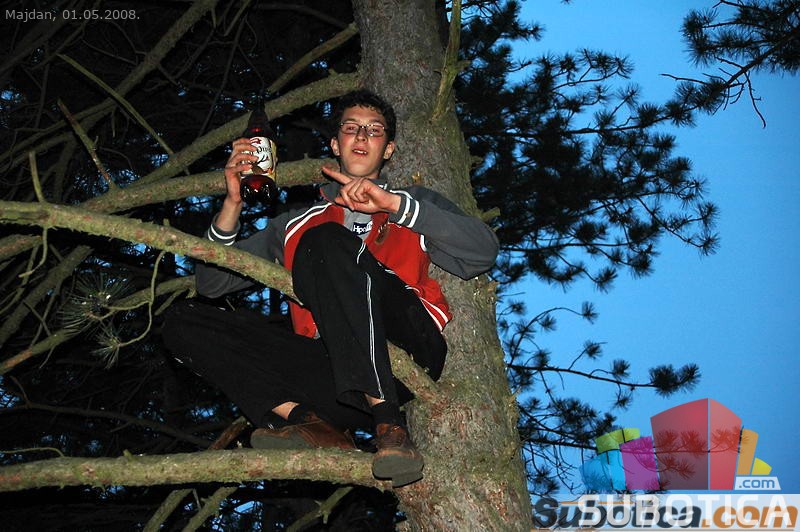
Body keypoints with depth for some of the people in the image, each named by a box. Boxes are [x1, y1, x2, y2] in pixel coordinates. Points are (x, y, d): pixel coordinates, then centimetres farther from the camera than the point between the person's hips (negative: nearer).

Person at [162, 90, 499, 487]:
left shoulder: (415, 205, 25)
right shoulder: (298, 224, 31)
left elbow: (483, 253, 5)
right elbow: (212, 283, 24)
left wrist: (395, 204, -4)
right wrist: (233, 204, 8)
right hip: (336, 374, 3)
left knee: (324, 240, -26)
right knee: (184, 321, -8)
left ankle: (388, 421, -37)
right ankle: (314, 426, -27)